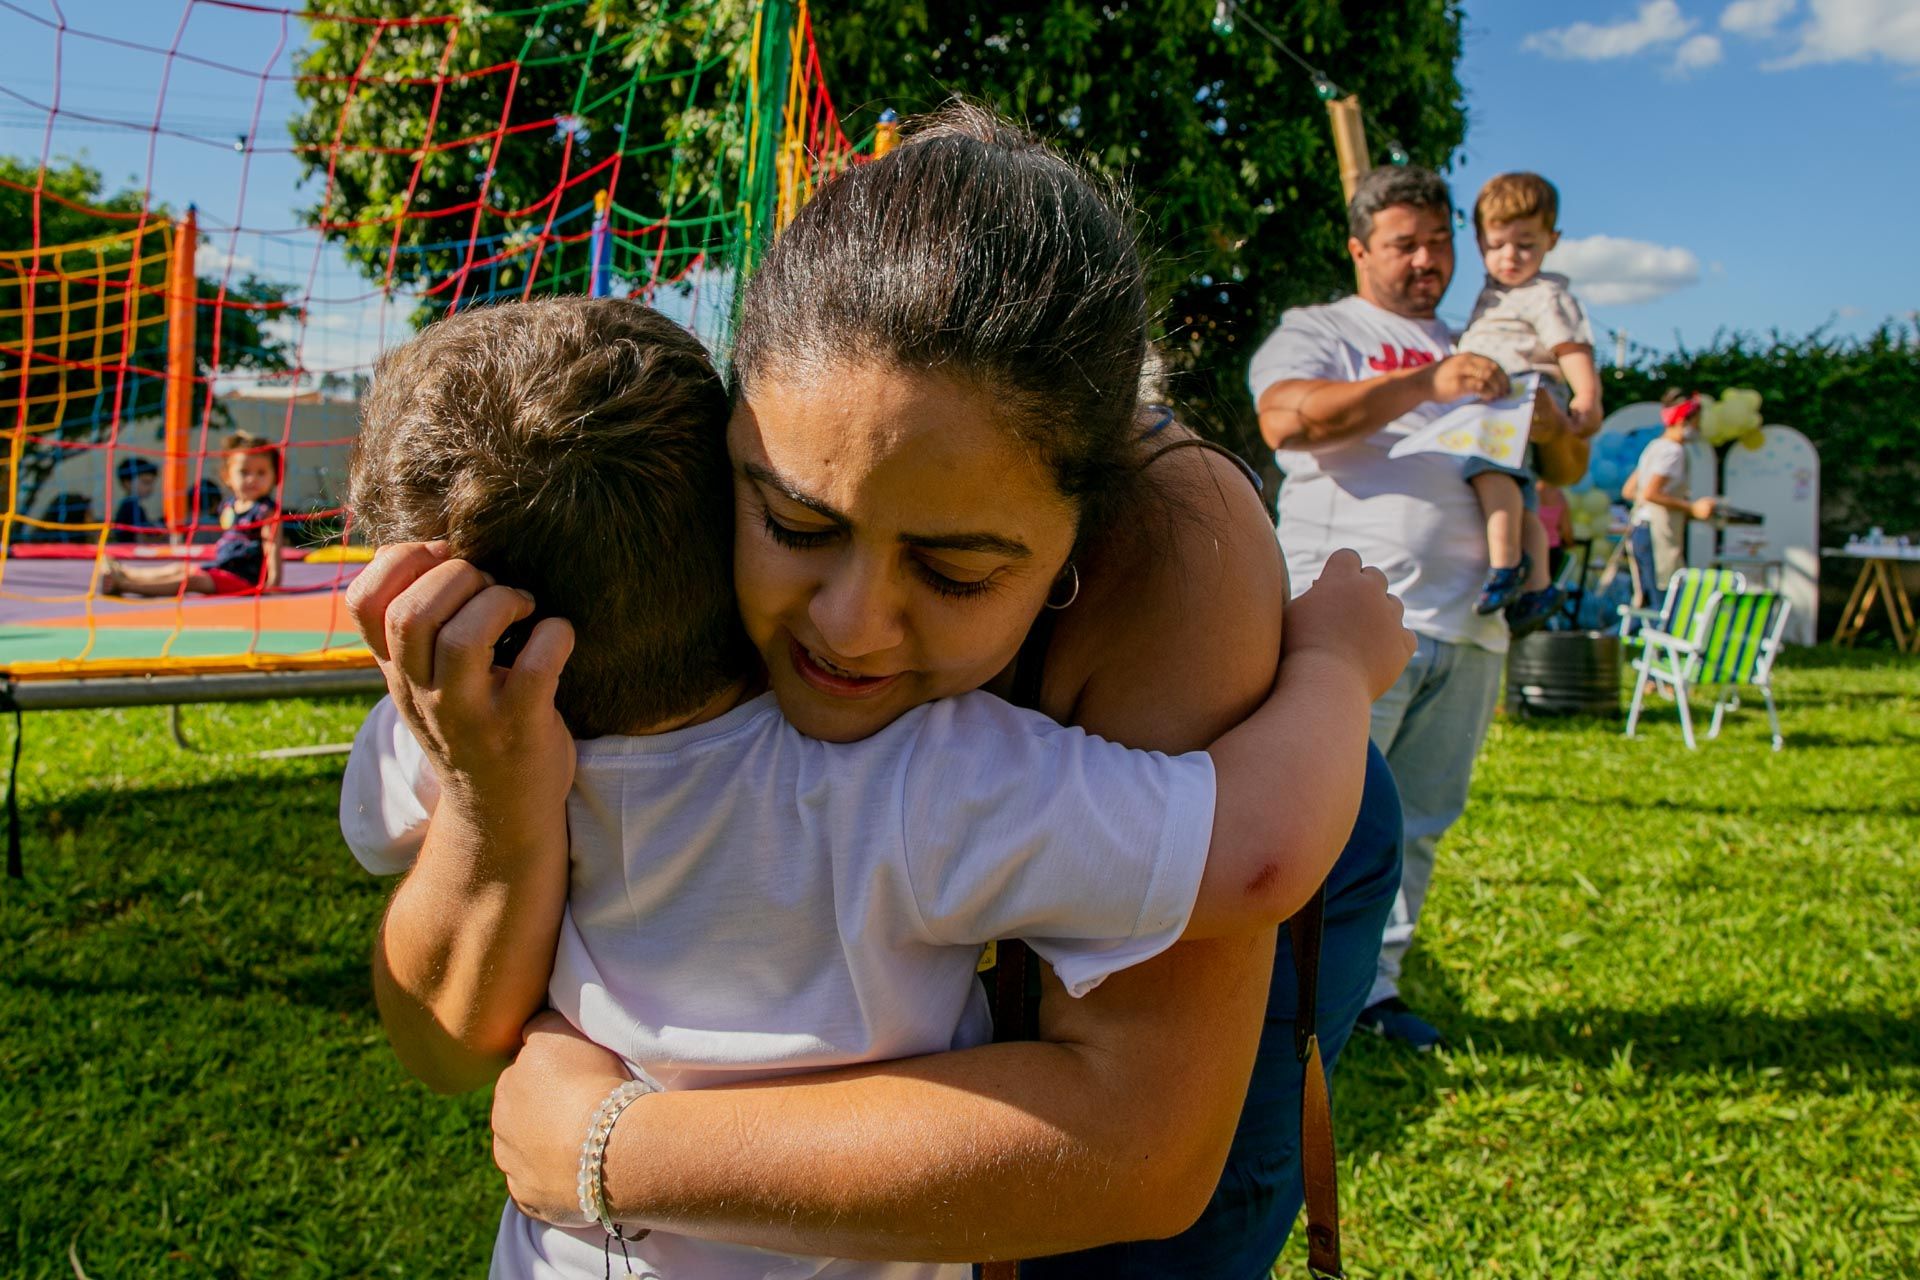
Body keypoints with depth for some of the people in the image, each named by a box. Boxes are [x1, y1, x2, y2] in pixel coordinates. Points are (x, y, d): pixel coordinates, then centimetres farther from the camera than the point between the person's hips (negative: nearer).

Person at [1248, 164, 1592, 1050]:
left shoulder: (1478, 352, 26)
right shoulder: (1317, 332, 8)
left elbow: (1567, 470, 24)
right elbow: (1286, 418, -15)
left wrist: (1551, 428, -1)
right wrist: (1425, 384, -20)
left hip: (1466, 628, 6)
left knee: (1420, 821, 8)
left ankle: (1373, 982, 18)